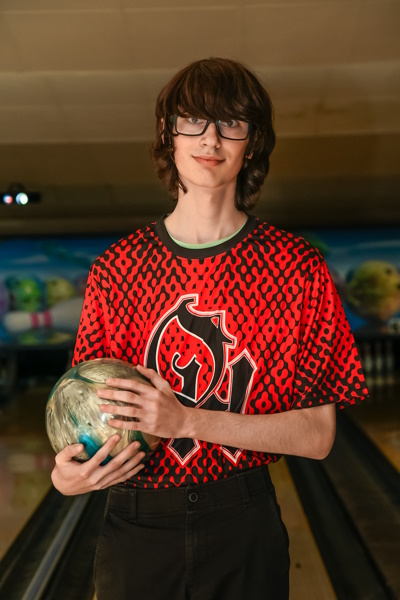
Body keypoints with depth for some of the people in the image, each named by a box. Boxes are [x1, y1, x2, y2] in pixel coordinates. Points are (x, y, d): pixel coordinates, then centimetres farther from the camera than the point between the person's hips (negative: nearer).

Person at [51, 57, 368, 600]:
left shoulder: (296, 267, -7)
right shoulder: (116, 269, 0)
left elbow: (317, 436, -9)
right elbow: (91, 405, 5)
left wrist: (187, 419, -20)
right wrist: (67, 473, -18)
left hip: (243, 528, -1)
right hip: (135, 529, 2)